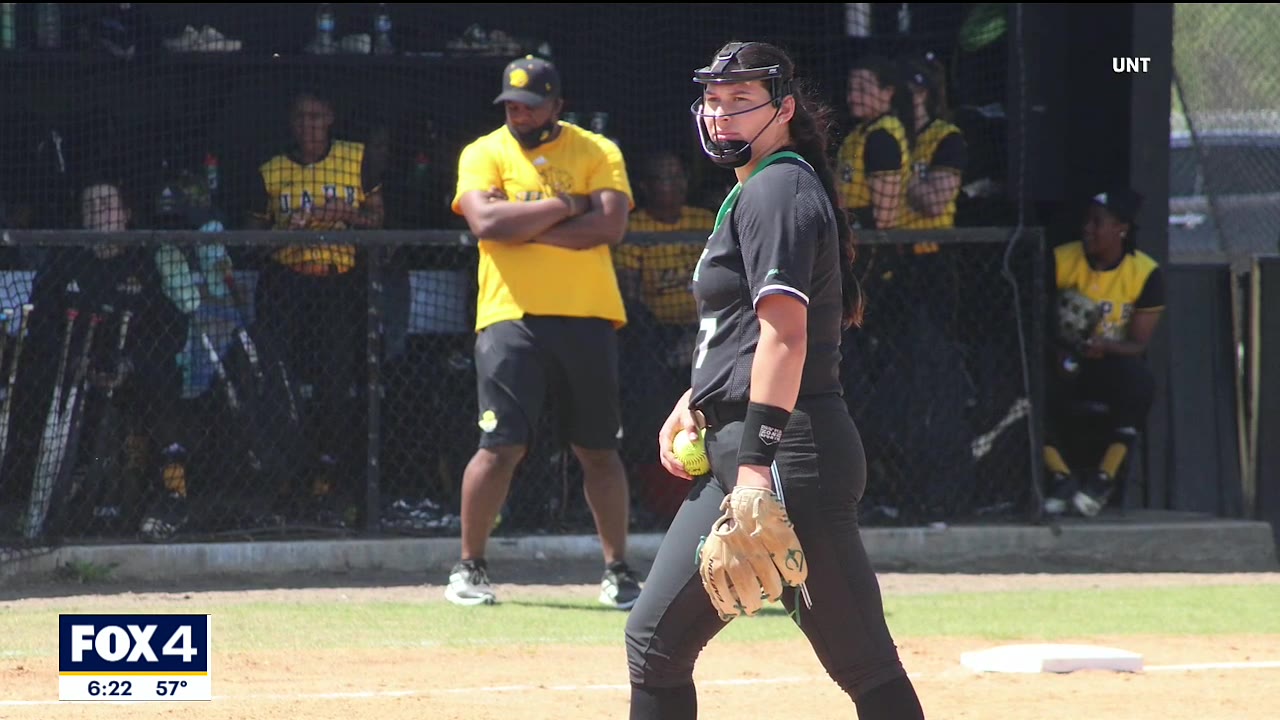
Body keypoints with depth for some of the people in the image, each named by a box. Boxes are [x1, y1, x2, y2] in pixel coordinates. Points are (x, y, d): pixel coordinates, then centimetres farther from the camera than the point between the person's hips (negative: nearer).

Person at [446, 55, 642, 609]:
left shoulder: (597, 152, 6)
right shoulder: (484, 154, 5)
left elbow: (610, 225, -10)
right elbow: (486, 221, -13)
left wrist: (526, 227, -12)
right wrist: (566, 206, -10)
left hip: (586, 318, 1)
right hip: (511, 316, -1)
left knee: (598, 450, 6)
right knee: (501, 447, -7)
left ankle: (618, 570, 15)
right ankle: (469, 568, 5)